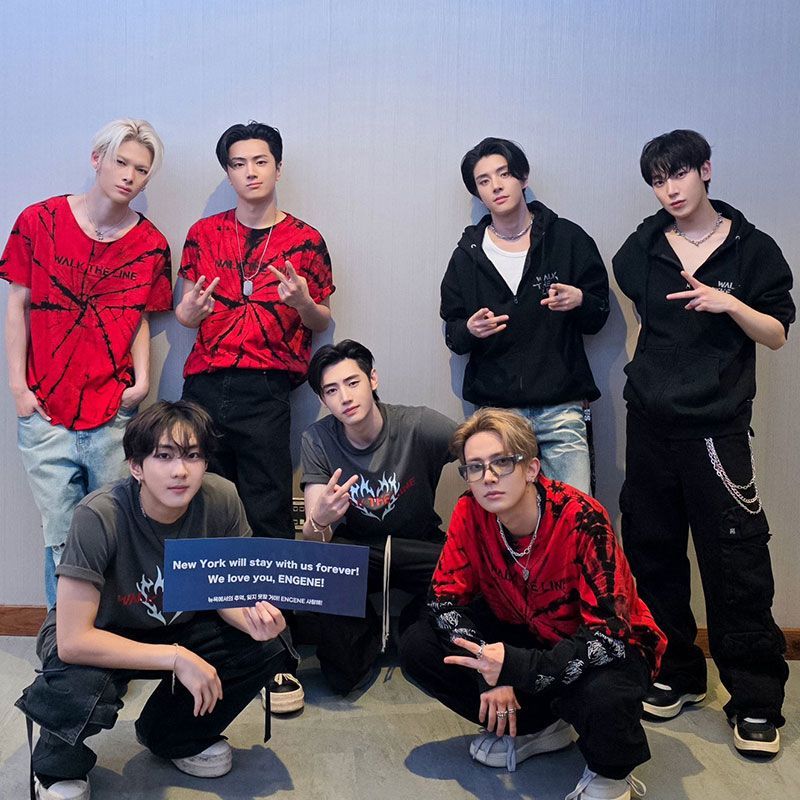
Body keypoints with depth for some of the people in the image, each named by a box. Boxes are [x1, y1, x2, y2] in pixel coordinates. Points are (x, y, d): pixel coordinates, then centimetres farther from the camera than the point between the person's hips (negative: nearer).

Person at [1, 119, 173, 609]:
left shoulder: (151, 246, 4)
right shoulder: (40, 221, 1)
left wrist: (142, 379, -4)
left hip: (116, 411, 1)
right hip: (44, 409, 0)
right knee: (61, 536, 5)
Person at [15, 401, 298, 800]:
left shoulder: (221, 499, -19)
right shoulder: (100, 516, -31)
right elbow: (73, 640, -32)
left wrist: (250, 616, -28)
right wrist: (176, 658, -33)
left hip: (177, 627, 4)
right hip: (97, 638, -4)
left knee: (268, 644, -18)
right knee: (80, 688, -36)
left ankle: (174, 736, 10)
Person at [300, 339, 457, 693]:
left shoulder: (418, 426, -20)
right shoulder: (317, 440, -13)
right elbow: (314, 536, -19)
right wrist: (319, 521, -45)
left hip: (419, 548, 0)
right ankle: (366, 639, 1)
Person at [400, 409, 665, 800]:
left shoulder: (582, 519, -29)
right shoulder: (470, 514, -16)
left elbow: (609, 632, -31)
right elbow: (445, 598, -9)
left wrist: (517, 669, -43)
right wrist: (490, 670, -25)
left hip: (608, 646, -5)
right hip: (525, 632, 5)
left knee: (602, 698, -40)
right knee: (418, 647, -12)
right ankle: (538, 727, 7)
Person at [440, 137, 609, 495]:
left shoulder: (567, 238, 4)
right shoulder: (469, 253, 9)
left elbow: (599, 316, 9)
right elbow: (452, 333, 12)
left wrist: (579, 301, -13)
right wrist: (469, 330, -10)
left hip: (561, 408, -1)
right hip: (495, 408, 2)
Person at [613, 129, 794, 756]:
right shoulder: (642, 250, 7)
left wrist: (729, 303, -16)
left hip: (718, 426, -3)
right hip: (651, 422, 4)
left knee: (736, 561, -4)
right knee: (653, 551, 8)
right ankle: (676, 673, 24)